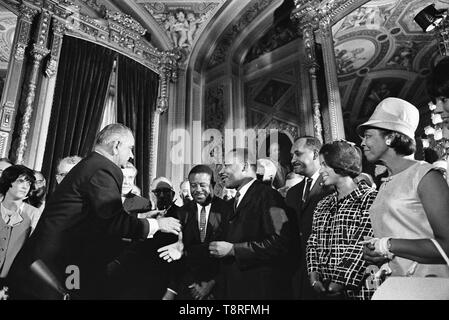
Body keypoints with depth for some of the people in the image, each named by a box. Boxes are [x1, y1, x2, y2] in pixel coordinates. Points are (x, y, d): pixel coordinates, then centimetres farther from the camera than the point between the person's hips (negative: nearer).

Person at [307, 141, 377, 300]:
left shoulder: (370, 199, -10)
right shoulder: (322, 205, 9)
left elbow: (364, 248, -17)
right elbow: (313, 242, 10)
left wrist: (342, 282, -18)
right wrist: (314, 272, -5)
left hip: (358, 291, -5)